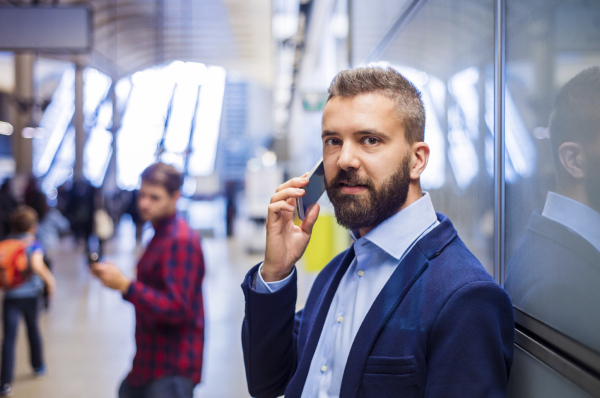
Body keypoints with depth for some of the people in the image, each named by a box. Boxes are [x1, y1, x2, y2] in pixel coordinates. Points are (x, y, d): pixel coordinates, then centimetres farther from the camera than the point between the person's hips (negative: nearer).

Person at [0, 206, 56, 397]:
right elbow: (36, 264, -23)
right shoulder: (34, 244, -5)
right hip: (30, 295, -1)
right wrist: (49, 279, -12)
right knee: (33, 328, 23)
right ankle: (38, 366, 42)